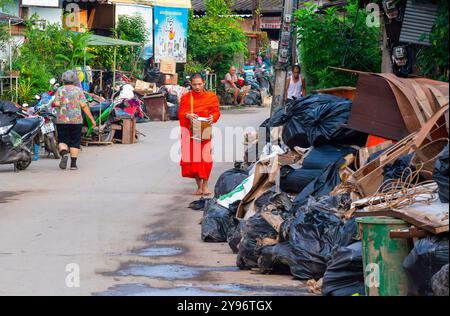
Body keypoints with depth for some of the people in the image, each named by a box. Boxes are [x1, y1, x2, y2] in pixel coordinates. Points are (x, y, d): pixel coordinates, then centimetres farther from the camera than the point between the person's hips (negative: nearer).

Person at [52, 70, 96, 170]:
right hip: (76, 120, 0)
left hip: (62, 120, 0)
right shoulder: (78, 90, 1)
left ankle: (64, 154, -19)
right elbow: (84, 106, -5)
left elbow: (57, 104, -8)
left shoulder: (60, 90, 1)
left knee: (63, 140, 9)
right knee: (74, 142, 6)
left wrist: (54, 104, 16)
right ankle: (73, 164, 5)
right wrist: (92, 119, -1)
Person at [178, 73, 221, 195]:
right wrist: (188, 115, -20)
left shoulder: (211, 97, 7)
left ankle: (205, 185, -2)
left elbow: (216, 112, 8)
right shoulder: (186, 97, 8)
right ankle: (199, 186, 11)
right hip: (190, 133, 1)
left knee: (205, 158, -12)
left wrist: (212, 117, -15)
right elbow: (180, 113, 2)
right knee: (192, 159, -1)